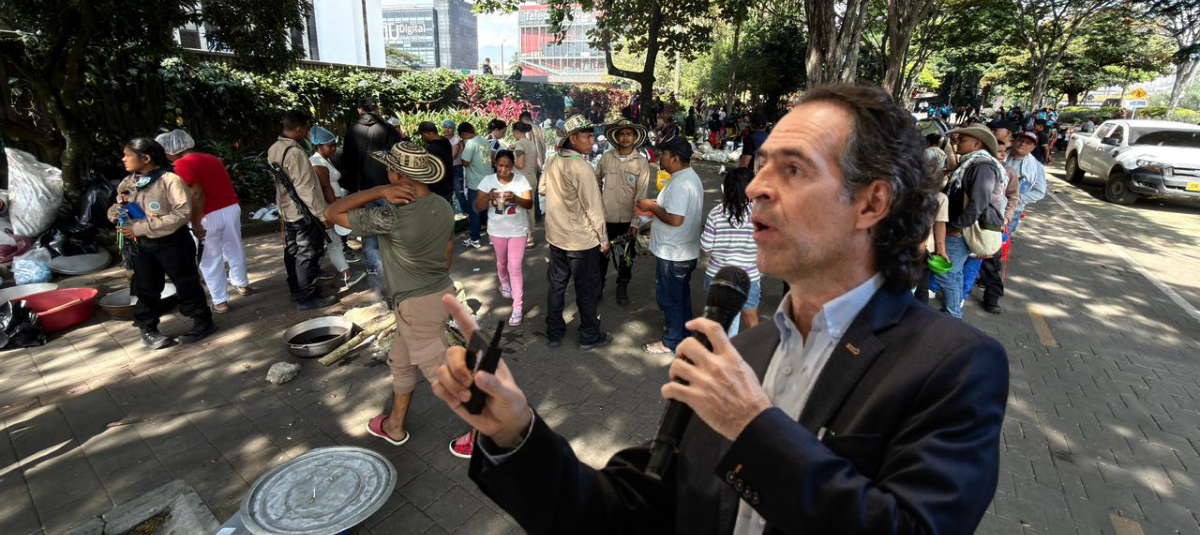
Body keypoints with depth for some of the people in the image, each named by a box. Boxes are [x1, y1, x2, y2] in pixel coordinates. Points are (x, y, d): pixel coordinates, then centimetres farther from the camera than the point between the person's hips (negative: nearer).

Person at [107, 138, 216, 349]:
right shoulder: (127, 184, 6)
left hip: (173, 243, -6)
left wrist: (142, 227, -23)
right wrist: (117, 213, -6)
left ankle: (203, 322, 19)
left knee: (186, 284, 4)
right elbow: (116, 208, 20)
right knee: (146, 288, 13)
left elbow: (183, 213, -24)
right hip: (143, 246, 6)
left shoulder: (170, 180, -16)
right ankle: (147, 329, 25)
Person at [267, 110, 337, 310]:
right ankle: (306, 297, 4)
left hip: (287, 210, 10)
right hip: (304, 212, -9)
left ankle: (296, 290, 29)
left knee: (293, 252, 17)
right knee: (308, 255, -2)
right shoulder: (295, 152, -22)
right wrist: (322, 214, -20)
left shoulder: (274, 149, 6)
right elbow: (305, 188, -24)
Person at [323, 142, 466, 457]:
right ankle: (394, 426, 42)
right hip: (442, 292, 8)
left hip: (417, 305, -8)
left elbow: (331, 213, -15)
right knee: (401, 363, 25)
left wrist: (379, 192, -23)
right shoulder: (443, 206, -2)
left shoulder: (392, 217, -25)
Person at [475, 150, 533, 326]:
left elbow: (530, 204, -14)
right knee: (502, 262, 24)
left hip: (518, 230, -2)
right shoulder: (488, 181, -10)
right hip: (497, 230, 2)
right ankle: (504, 283, 56)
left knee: (515, 268, -4)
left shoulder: (521, 180, -11)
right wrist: (488, 197, -32)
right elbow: (478, 208, -12)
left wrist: (515, 198, -33)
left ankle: (518, 307, 2)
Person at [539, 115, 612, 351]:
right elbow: (593, 207, -19)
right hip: (582, 239, -7)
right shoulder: (581, 167, -22)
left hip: (555, 235, 7)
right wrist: (603, 238, -9)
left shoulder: (552, 161, 0)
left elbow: (542, 190, 13)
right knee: (587, 290, 8)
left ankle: (554, 333, 29)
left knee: (556, 284, 17)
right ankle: (590, 337, 22)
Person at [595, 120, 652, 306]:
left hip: (628, 219, -1)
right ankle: (598, 287, 31)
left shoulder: (642, 162, -7)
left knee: (626, 257, 13)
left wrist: (635, 222, -14)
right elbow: (596, 181, 11)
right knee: (601, 254, 12)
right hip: (605, 217, 1)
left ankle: (622, 288, 32)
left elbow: (642, 195, -10)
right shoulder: (606, 157, -2)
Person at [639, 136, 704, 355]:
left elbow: (675, 219, -31)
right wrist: (657, 205, 10)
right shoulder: (691, 176, 9)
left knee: (669, 298, 4)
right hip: (685, 251, 10)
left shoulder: (680, 183, -25)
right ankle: (683, 333, 36)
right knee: (681, 295, 22)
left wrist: (651, 207, -18)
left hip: (672, 254, -10)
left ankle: (672, 341, 18)